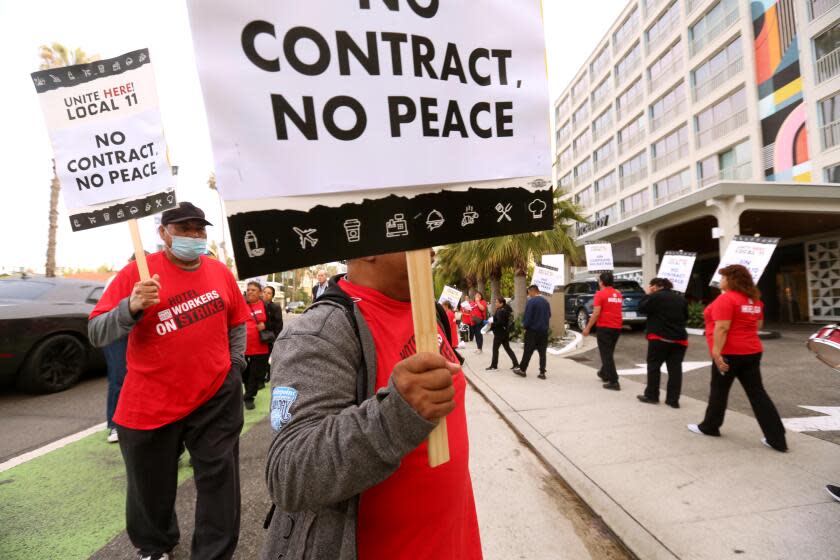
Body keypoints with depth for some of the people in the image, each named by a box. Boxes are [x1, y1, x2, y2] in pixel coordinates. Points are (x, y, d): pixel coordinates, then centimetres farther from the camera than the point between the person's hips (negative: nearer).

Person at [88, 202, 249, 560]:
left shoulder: (221, 273, 1)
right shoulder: (137, 272, -9)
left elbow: (237, 322, 14)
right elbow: (96, 334, -12)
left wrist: (235, 363, 4)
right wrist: (131, 308, -30)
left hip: (217, 396, 2)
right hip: (151, 401, -1)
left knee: (219, 479, 9)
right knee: (151, 486, 18)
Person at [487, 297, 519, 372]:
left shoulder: (500, 311, -19)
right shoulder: (506, 309, 11)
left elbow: (500, 322, -27)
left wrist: (491, 323, -17)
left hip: (499, 333, -10)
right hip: (505, 332, 10)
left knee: (495, 349, 0)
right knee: (507, 348, 13)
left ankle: (494, 366, 6)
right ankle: (516, 364, 13)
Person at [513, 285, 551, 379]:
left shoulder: (531, 301, -14)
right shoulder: (546, 302, 7)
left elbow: (527, 316, -15)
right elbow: (549, 315, 15)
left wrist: (524, 326, 0)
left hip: (532, 330, -6)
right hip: (544, 331, 6)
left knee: (528, 351, 4)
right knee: (542, 352, 8)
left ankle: (522, 370, 14)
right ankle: (542, 373, 9)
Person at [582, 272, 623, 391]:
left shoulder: (600, 294, -10)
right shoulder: (618, 294, 11)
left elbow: (596, 313, -15)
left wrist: (588, 328, -8)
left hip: (604, 327, -7)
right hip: (617, 327, 7)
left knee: (606, 354, -2)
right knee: (609, 352, 22)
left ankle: (614, 382, -5)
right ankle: (604, 373, 37)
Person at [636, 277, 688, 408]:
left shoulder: (656, 297, -10)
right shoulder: (681, 299, 12)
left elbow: (641, 308, -2)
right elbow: (686, 317, 21)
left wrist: (647, 295, 6)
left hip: (660, 337, -5)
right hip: (679, 338, 6)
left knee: (654, 366, 7)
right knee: (675, 369, 7)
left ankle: (651, 396, 13)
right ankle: (673, 400, 10)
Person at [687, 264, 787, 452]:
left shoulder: (726, 299, -17)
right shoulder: (754, 300, 10)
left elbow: (722, 328, -23)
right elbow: (758, 324, 21)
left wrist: (717, 352, -22)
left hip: (730, 353, -7)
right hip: (752, 352, 8)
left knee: (719, 391, 8)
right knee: (757, 394, 9)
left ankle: (709, 427, 23)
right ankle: (776, 438, 9)